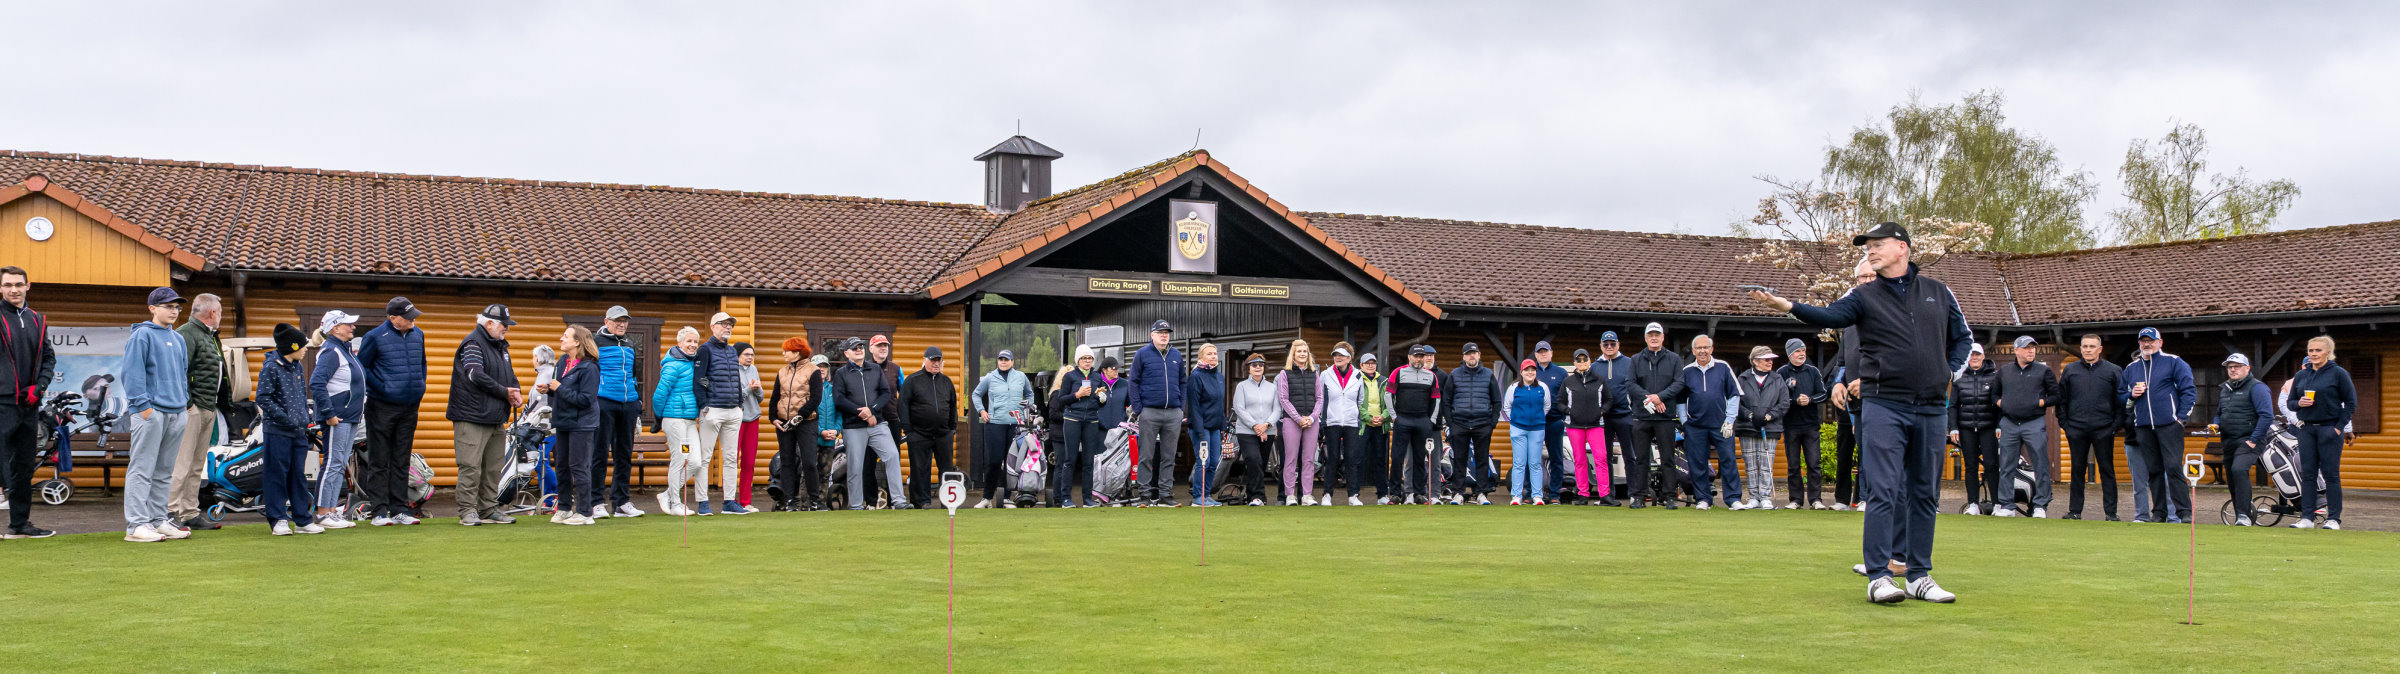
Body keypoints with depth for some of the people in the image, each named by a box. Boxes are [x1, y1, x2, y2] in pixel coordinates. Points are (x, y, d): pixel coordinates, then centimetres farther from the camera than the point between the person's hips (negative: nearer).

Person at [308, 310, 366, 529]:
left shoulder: (346, 350, 17)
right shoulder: (331, 351, -13)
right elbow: (316, 383, -23)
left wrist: (360, 408, 18)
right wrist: (329, 414, -22)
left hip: (351, 418, 10)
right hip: (337, 418, -10)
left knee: (340, 466, 11)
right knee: (333, 464, -8)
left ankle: (333, 511, 16)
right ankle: (322, 514, -4)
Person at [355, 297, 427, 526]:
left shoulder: (418, 335, 11)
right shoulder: (375, 337, -7)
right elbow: (361, 366, -2)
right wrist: (380, 387, -10)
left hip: (409, 406, 5)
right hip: (382, 406, -5)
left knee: (401, 461, 9)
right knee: (379, 462, -1)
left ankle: (400, 510, 12)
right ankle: (379, 511, 1)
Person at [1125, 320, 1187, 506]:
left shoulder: (1177, 355, 13)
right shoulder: (1142, 354, 1)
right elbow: (1133, 382, 0)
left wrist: (1182, 407, 9)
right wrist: (1138, 410, -7)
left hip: (1173, 414, 4)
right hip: (1150, 412, -4)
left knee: (1169, 456, 6)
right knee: (1147, 456, -1)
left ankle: (1165, 494, 11)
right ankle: (1146, 494, 4)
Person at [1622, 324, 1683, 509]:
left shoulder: (1674, 359, 10)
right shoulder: (1636, 360, 12)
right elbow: (1630, 384, 0)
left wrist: (1660, 397, -15)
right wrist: (1647, 398, -15)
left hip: (1666, 417, -1)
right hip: (1642, 416, 1)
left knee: (1668, 458, -1)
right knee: (1641, 459, 2)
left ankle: (1669, 496, 3)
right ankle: (1638, 496, 6)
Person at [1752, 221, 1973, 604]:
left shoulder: (1938, 293, 13)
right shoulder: (1864, 297, 4)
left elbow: (1962, 337, 24)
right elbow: (1829, 316, -14)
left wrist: (1951, 372, 8)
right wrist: (1784, 305, -30)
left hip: (1930, 410, 3)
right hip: (1884, 407, -3)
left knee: (1925, 494, 8)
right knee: (1884, 492, -9)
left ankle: (1920, 576, 16)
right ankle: (1878, 576, -8)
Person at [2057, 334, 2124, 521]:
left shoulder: (2113, 371, 4)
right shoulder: (2070, 370, 10)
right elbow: (2061, 399, 13)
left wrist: (2117, 423, -4)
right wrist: (2063, 422, 4)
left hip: (2104, 429, -2)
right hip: (2076, 430, 2)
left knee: (2107, 470, 1)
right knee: (2077, 471, 6)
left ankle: (2111, 512, 4)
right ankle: (2075, 511, 11)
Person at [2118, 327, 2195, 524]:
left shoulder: (2173, 362, 4)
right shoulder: (2131, 368, 16)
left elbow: (2189, 390, 0)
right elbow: (2119, 396, 24)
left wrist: (2182, 417, -6)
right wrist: (2131, 395, 1)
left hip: (2169, 425, -4)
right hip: (2143, 428, 4)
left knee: (2173, 468, -10)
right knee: (2153, 471, 6)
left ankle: (2184, 512, -7)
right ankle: (2159, 512, 10)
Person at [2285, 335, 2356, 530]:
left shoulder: (2339, 373, -1)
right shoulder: (2300, 375, 12)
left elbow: (2351, 403, -1)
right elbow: (2289, 401, 17)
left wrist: (2340, 427, -8)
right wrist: (2299, 403, -6)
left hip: (2330, 429, -4)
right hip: (2306, 429, 4)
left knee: (2331, 474, -3)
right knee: (2307, 474, 3)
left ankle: (2333, 519, 2)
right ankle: (2307, 517, 5)